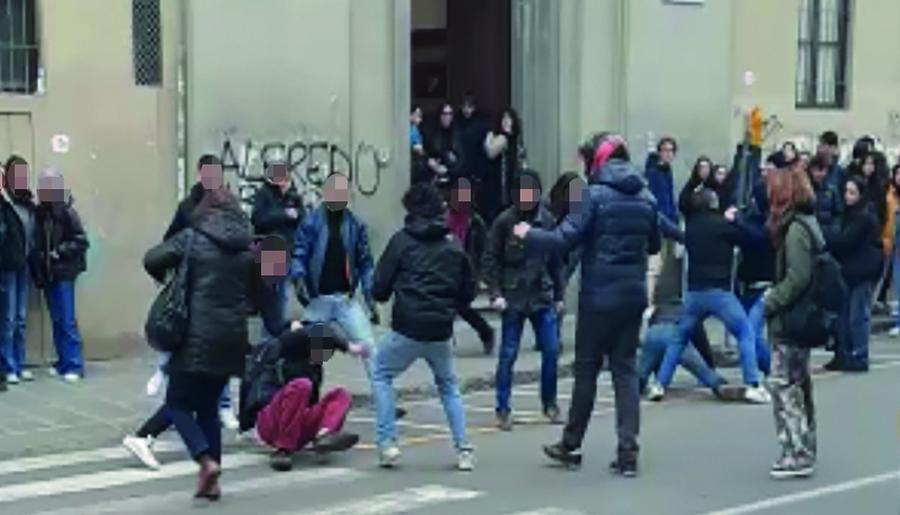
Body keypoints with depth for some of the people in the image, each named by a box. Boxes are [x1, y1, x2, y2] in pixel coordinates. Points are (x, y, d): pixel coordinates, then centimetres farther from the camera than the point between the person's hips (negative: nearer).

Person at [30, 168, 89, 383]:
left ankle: (75, 365, -1)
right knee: (56, 320, 11)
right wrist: (37, 271, 2)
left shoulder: (67, 213, -11)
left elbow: (81, 242, -10)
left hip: (64, 273, -5)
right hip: (47, 274, 5)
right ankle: (63, 363, 19)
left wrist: (60, 251, -17)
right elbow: (35, 242, 9)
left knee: (67, 320, -5)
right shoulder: (39, 213, 4)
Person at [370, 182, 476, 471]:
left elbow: (380, 288, -4)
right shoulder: (454, 247, 7)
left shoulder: (402, 240, -4)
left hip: (407, 328, -3)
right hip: (441, 331, 3)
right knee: (448, 387, 21)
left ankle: (387, 444, 7)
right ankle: (463, 450, 10)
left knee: (381, 376, 17)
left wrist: (383, 294, 18)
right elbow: (468, 291, 11)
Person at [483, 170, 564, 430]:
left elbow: (556, 260, 9)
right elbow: (491, 259, -3)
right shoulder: (504, 221, -6)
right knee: (508, 355, 1)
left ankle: (549, 403, 20)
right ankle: (503, 409, 10)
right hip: (513, 298, -3)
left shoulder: (547, 220, 2)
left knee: (551, 351, 4)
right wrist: (495, 293, -11)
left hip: (543, 297, 3)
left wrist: (559, 295, 10)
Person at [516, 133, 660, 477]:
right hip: (633, 294, 4)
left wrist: (528, 236, 0)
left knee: (587, 369, 8)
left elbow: (564, 239, -16)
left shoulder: (596, 195, -12)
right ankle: (628, 452, 0)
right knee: (626, 369, 7)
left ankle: (571, 445, 21)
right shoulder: (646, 198, 5)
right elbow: (654, 244, 17)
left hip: (599, 296, -4)